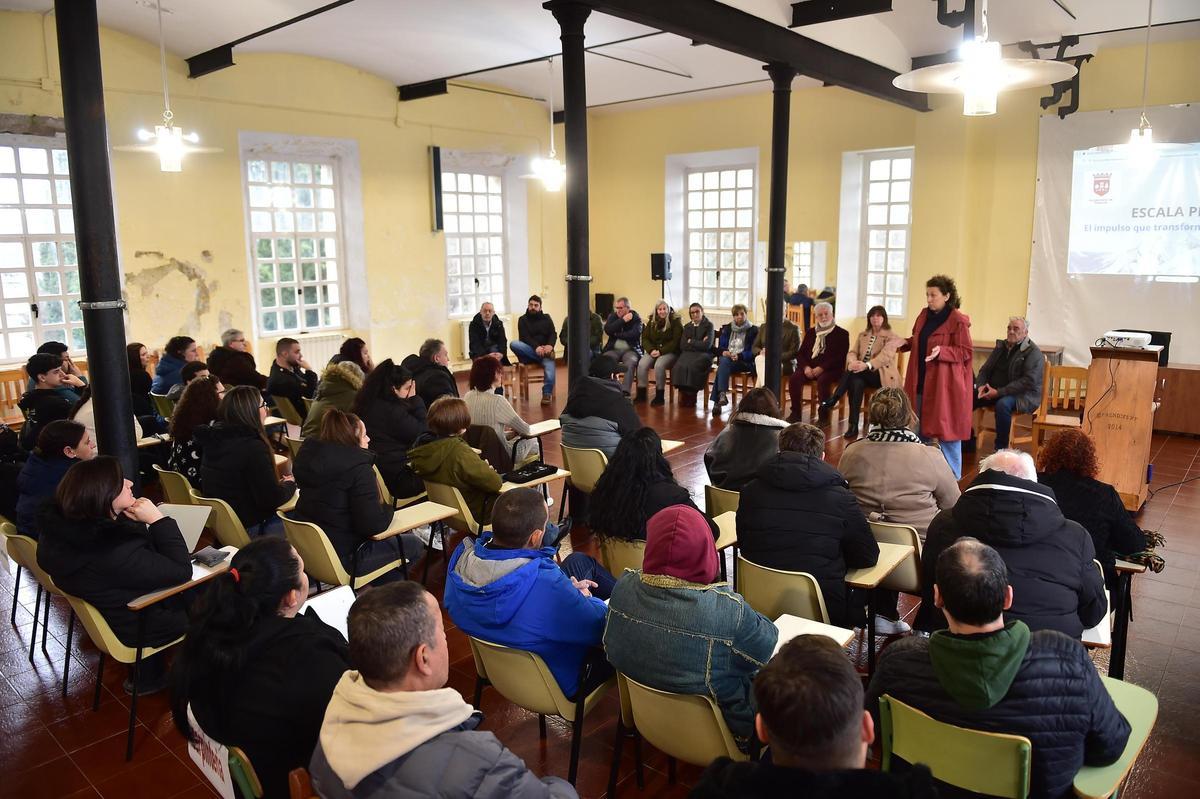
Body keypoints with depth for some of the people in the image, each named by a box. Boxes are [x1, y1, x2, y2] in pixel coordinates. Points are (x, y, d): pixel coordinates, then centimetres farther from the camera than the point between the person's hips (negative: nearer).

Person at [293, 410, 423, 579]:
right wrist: (388, 509, -4)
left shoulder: (307, 454, 0)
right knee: (413, 544, 9)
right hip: (343, 559, -9)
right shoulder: (358, 467, -24)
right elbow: (373, 524, -25)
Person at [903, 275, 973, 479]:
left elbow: (966, 352, -13)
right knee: (919, 426, 14)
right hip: (921, 379, 7)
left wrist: (941, 351, -27)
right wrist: (903, 343, 0)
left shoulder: (958, 321, -13)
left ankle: (953, 477, 12)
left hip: (945, 383, -7)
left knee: (946, 428, 0)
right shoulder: (924, 315, 8)